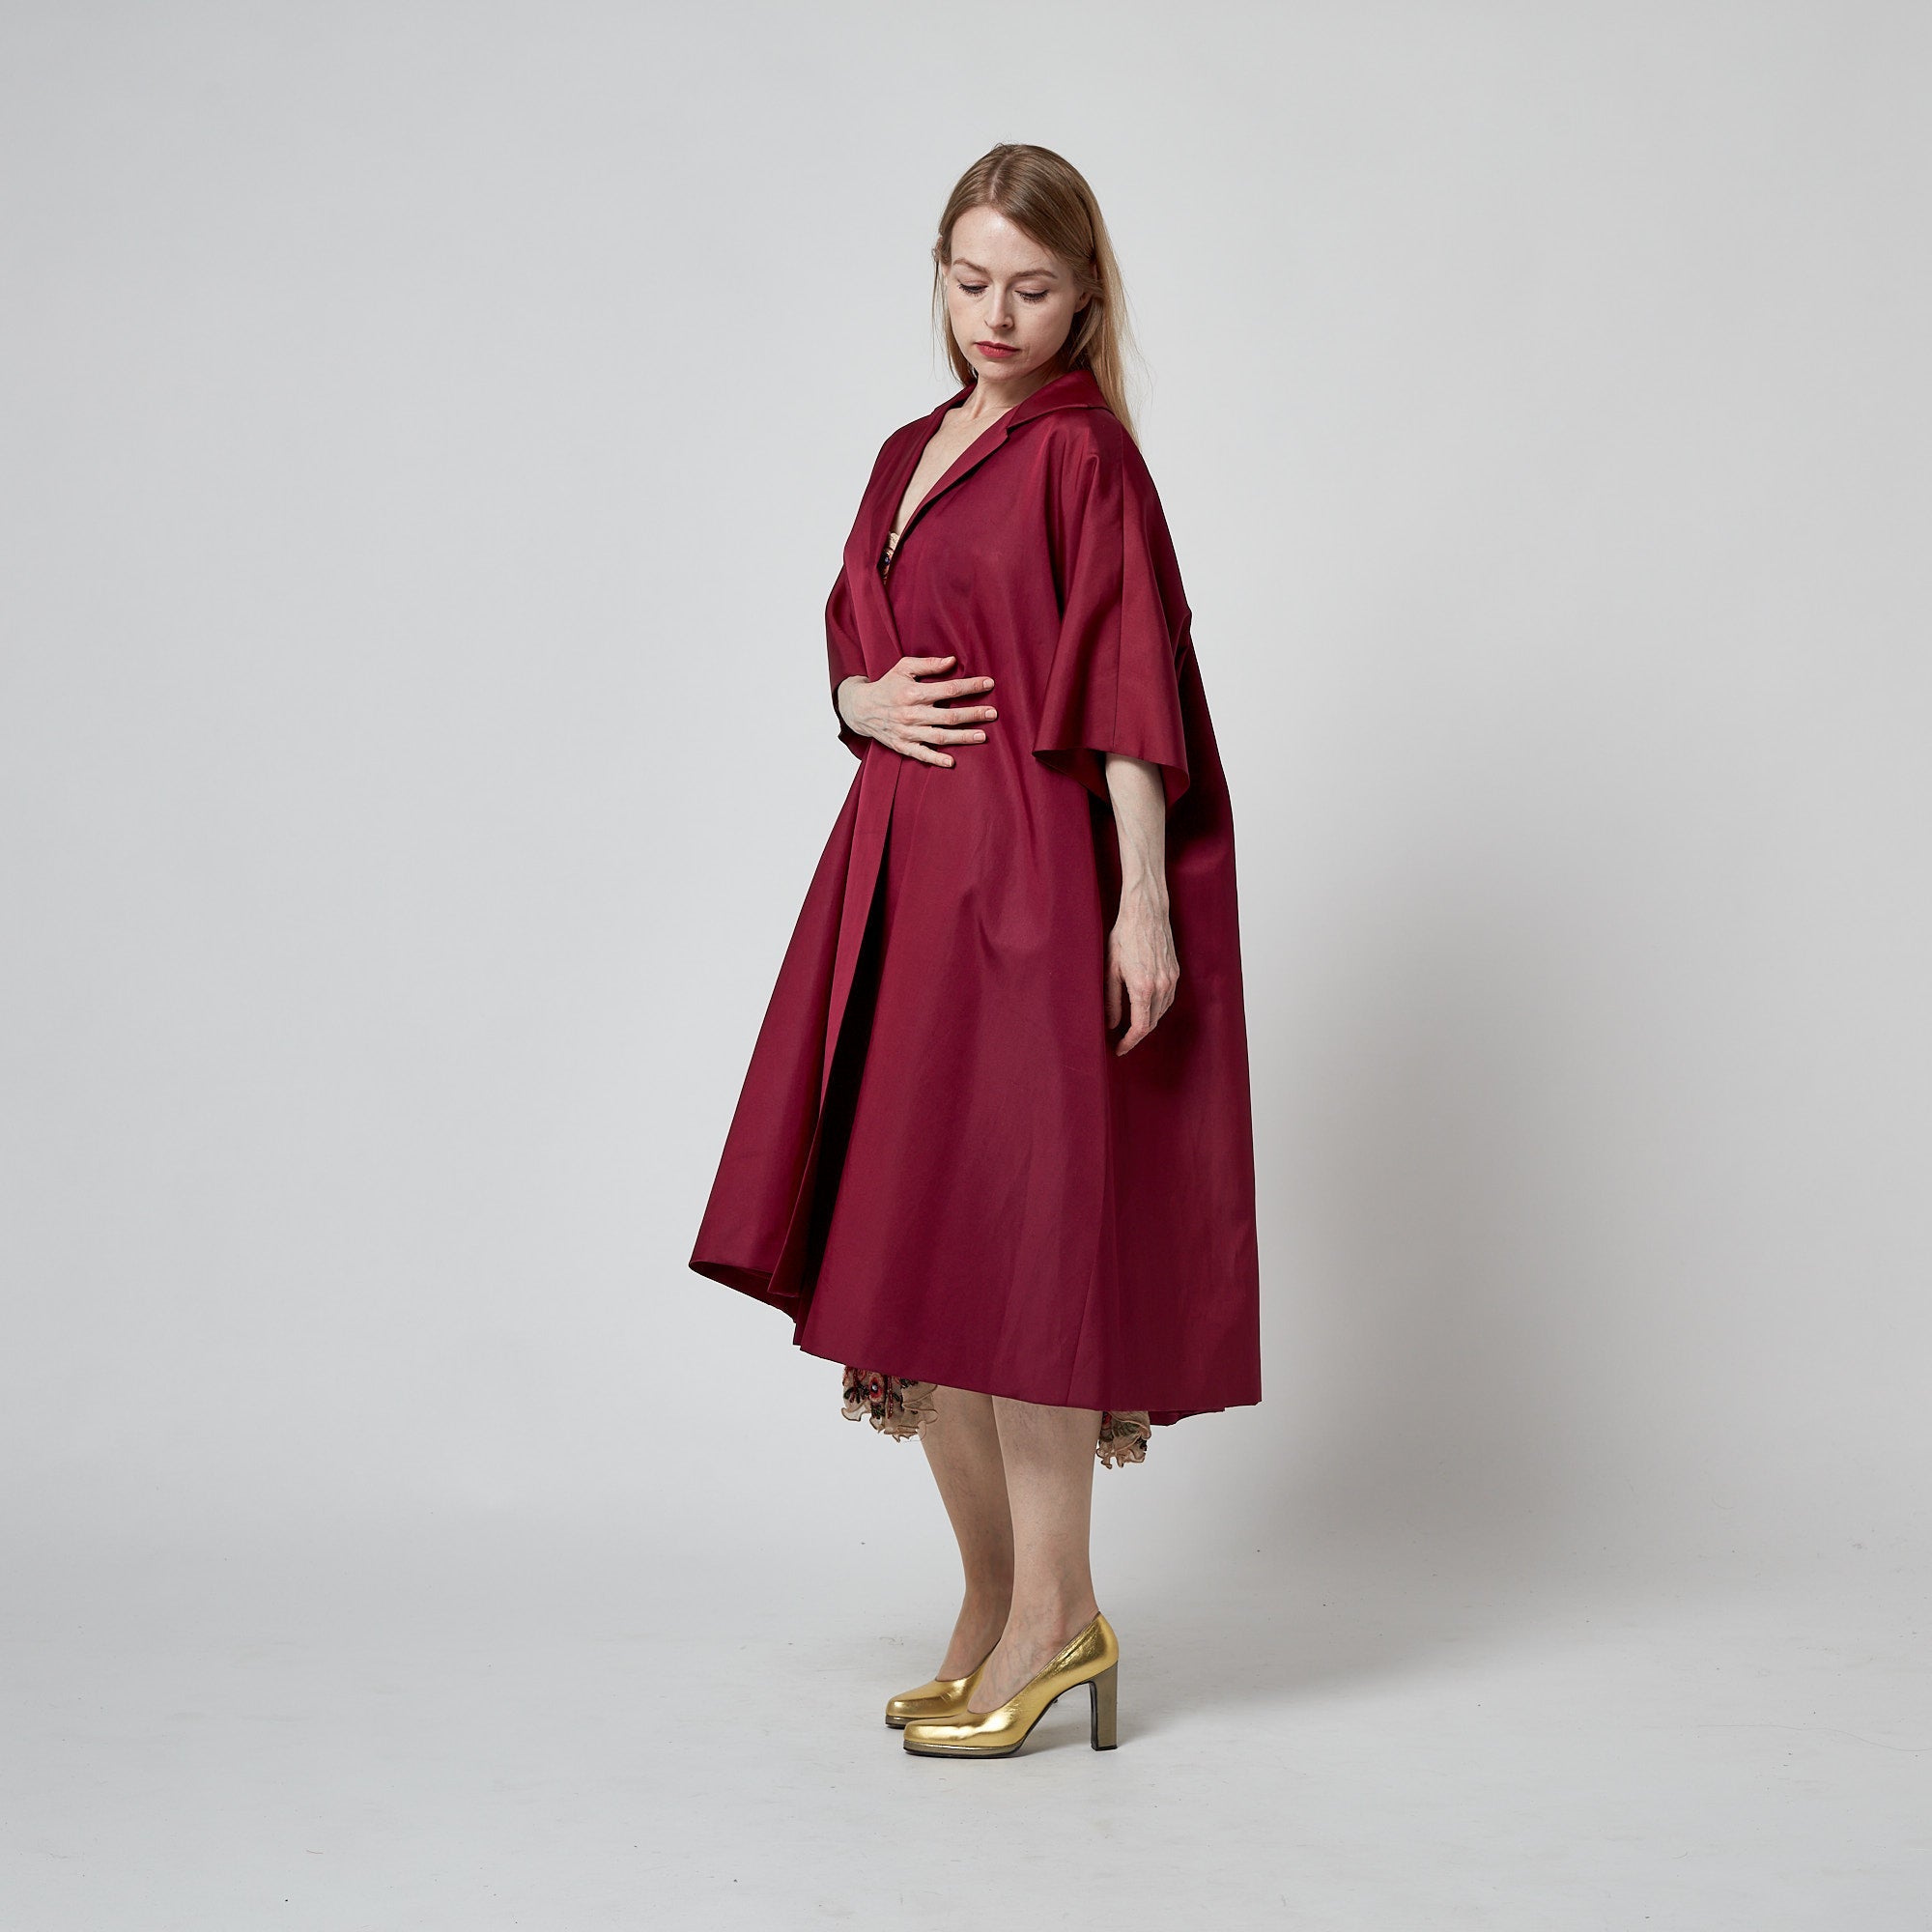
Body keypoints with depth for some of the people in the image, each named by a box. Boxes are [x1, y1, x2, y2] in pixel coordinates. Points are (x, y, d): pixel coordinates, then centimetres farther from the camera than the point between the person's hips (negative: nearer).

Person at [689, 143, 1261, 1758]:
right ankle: (995, 1594, 22)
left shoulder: (1084, 452, -5)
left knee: (1016, 1231, -5)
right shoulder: (911, 455, 17)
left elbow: (1133, 686, -12)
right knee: (904, 1243, 9)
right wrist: (866, 702, 0)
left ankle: (1055, 1613, 7)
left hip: (1033, 878, -8)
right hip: (905, 871, 8)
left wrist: (1144, 901, -17)